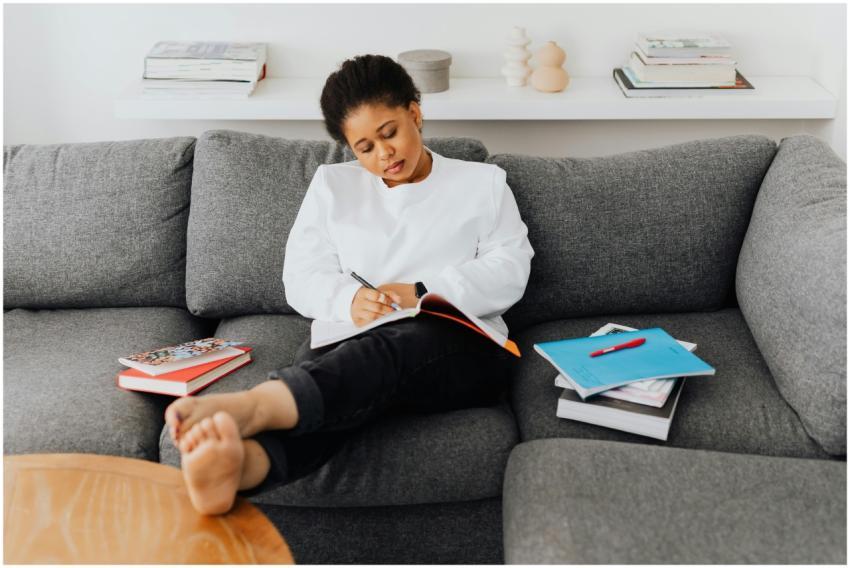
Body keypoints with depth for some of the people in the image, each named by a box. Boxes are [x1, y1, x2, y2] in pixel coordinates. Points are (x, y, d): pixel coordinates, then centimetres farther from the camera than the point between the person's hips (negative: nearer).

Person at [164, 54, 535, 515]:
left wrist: (422, 294, -11)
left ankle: (246, 406, -65)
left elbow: (509, 272, 5)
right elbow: (301, 278, 11)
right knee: (323, 373, -36)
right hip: (356, 338, 2)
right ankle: (239, 462, -67)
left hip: (463, 345, -1)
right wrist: (349, 299, -12)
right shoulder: (332, 185, 22)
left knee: (388, 348, -38)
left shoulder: (483, 182, 18)